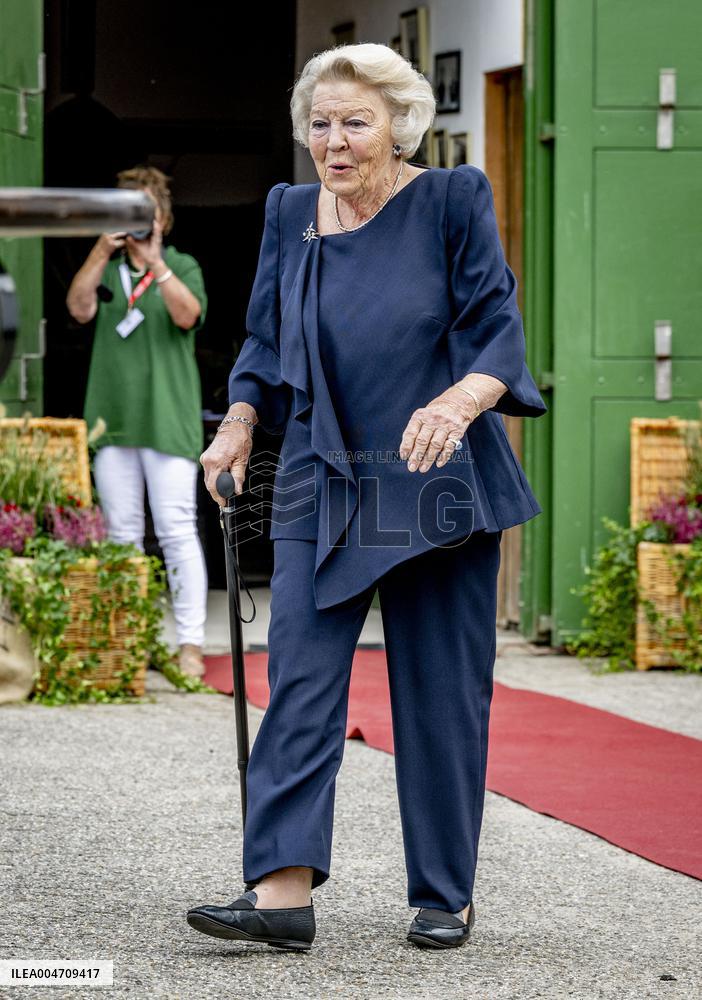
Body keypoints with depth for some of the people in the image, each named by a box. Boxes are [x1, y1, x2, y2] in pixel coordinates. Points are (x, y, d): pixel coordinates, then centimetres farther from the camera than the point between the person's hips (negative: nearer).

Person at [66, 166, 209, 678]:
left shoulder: (182, 266, 8)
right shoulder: (105, 269, 15)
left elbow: (188, 315, -10)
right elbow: (80, 308, -4)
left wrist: (154, 262, -19)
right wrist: (103, 251, -13)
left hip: (168, 416, -3)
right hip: (114, 415, 3)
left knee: (177, 530, -9)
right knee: (122, 533, 5)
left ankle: (190, 642, -10)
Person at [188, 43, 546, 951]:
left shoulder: (453, 202, -4)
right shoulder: (290, 213, 8)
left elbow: (499, 332, -8)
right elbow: (266, 340, 17)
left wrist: (459, 401, -28)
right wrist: (239, 423, -1)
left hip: (438, 485, -3)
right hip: (323, 485, 3)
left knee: (441, 692, 3)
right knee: (298, 677, -9)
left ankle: (445, 898, 13)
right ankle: (283, 890, -14)